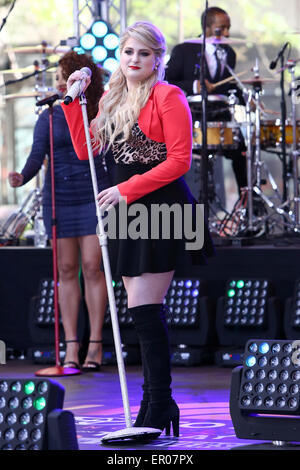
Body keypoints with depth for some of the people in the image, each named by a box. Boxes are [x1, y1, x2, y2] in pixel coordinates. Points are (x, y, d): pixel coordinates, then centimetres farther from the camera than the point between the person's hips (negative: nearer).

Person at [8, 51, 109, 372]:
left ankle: (95, 345, -2)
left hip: (94, 197, -1)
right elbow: (37, 156, -3)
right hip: (59, 198, 2)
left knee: (92, 267, -7)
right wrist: (22, 178, -21)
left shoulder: (100, 115, 3)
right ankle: (71, 347, 3)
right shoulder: (49, 118, 5)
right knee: (66, 269, 1)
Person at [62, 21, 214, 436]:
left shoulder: (168, 97, -8)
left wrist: (127, 189, -16)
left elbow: (180, 161, -13)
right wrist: (73, 101, 10)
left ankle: (159, 408, -10)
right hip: (129, 213, 8)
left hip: (161, 208, -8)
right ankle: (156, 404, 14)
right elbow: (85, 150, 18)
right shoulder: (113, 101, 16)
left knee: (144, 308, -13)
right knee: (146, 312, 8)